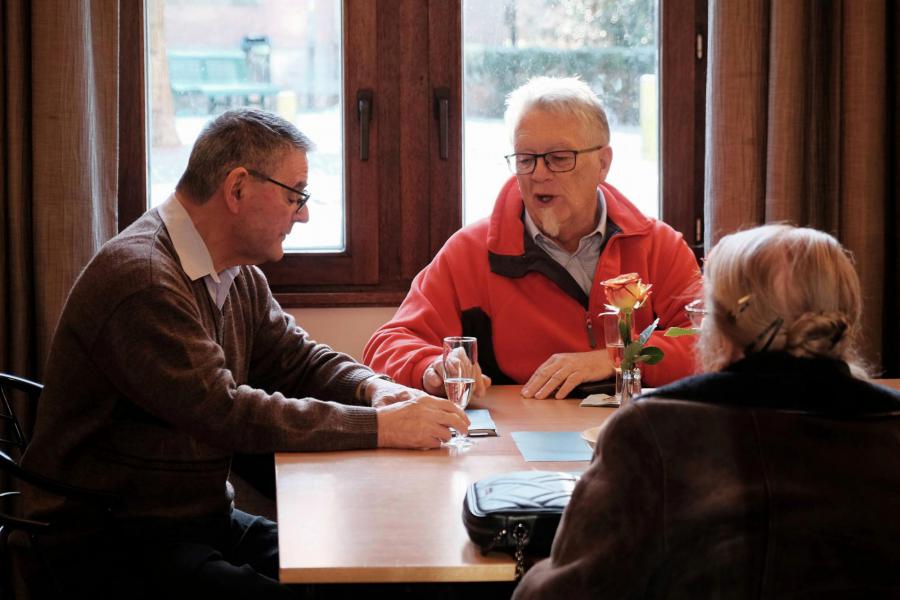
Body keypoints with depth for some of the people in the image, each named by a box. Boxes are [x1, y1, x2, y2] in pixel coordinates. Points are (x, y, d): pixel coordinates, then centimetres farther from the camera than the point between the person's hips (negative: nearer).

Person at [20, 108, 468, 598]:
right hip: (113, 542, -9)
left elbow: (299, 359, 17)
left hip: (205, 516, 9)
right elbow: (224, 412, -26)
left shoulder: (240, 276, 10)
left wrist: (374, 388, -6)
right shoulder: (140, 278, -22)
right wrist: (381, 426, -24)